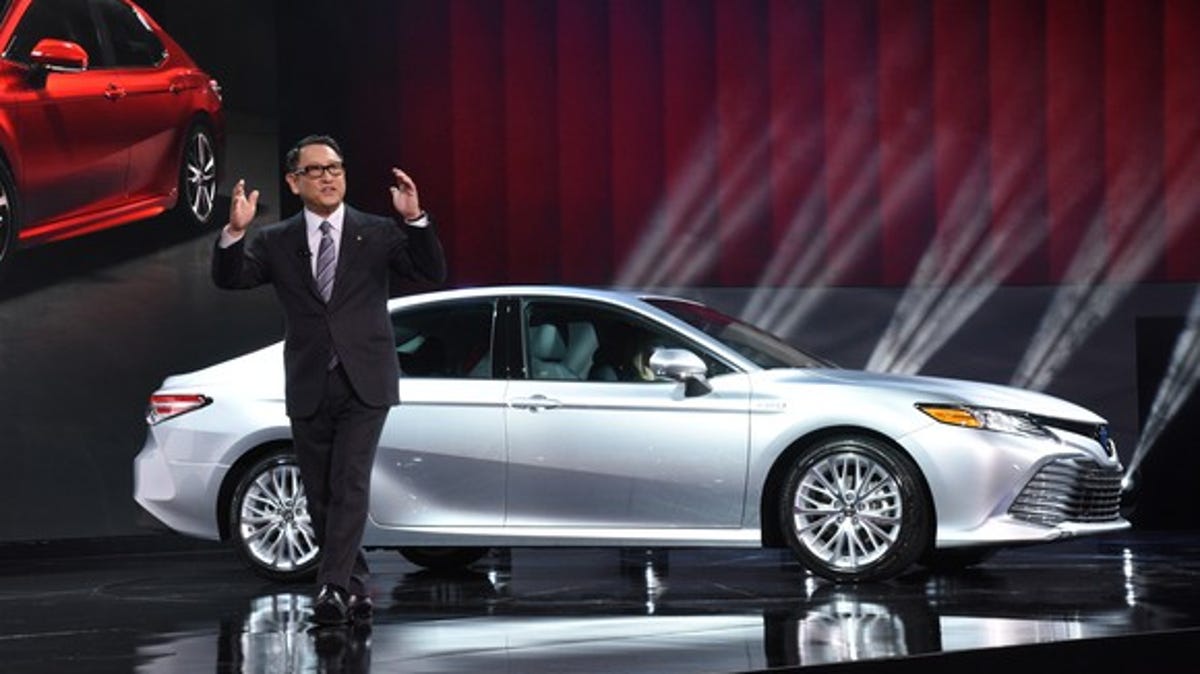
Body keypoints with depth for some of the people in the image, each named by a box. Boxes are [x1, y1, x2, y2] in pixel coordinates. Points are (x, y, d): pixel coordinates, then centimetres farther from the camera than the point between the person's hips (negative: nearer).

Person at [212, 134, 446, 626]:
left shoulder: (378, 233, 3)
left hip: (364, 384, -2)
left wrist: (415, 219, -24)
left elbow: (432, 272, -8)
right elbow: (229, 278, -9)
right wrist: (235, 232, -28)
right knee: (321, 497, 9)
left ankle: (332, 588, -18)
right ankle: (355, 586, 23)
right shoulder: (276, 243, 5)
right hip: (308, 390, 3)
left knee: (350, 487, -15)